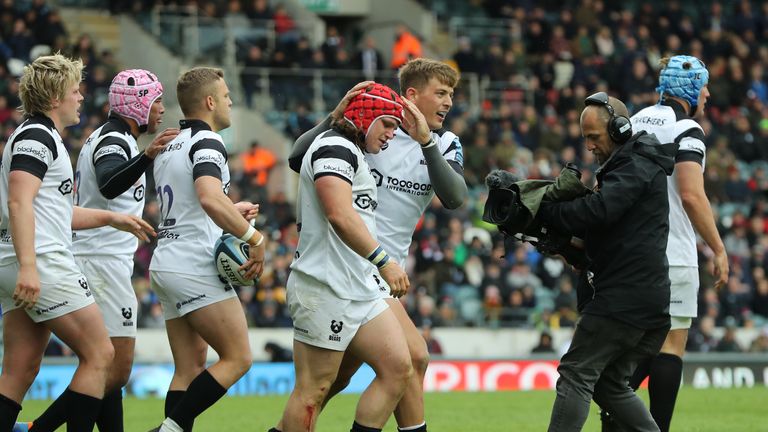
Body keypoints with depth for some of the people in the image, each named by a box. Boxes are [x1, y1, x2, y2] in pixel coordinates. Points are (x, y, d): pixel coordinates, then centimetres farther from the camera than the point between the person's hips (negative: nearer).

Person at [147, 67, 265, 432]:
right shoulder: (207, 143, -11)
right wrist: (255, 238, -24)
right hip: (196, 268, -9)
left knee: (190, 369, 9)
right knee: (237, 358, -5)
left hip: (166, 264, 9)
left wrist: (232, 212, 28)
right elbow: (210, 199, -30)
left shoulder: (170, 148, 18)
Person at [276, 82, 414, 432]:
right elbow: (340, 215, -23)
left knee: (397, 369, 2)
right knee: (313, 389, -8)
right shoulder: (335, 148, -10)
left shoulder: (353, 154, 23)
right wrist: (384, 261, -26)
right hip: (326, 289, -10)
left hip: (361, 291, 10)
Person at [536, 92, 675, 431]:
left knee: (576, 374, -10)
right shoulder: (630, 164, 22)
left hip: (624, 298, -10)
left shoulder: (636, 167, -11)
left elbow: (598, 211, -25)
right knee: (610, 384, 14)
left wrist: (540, 210, -17)